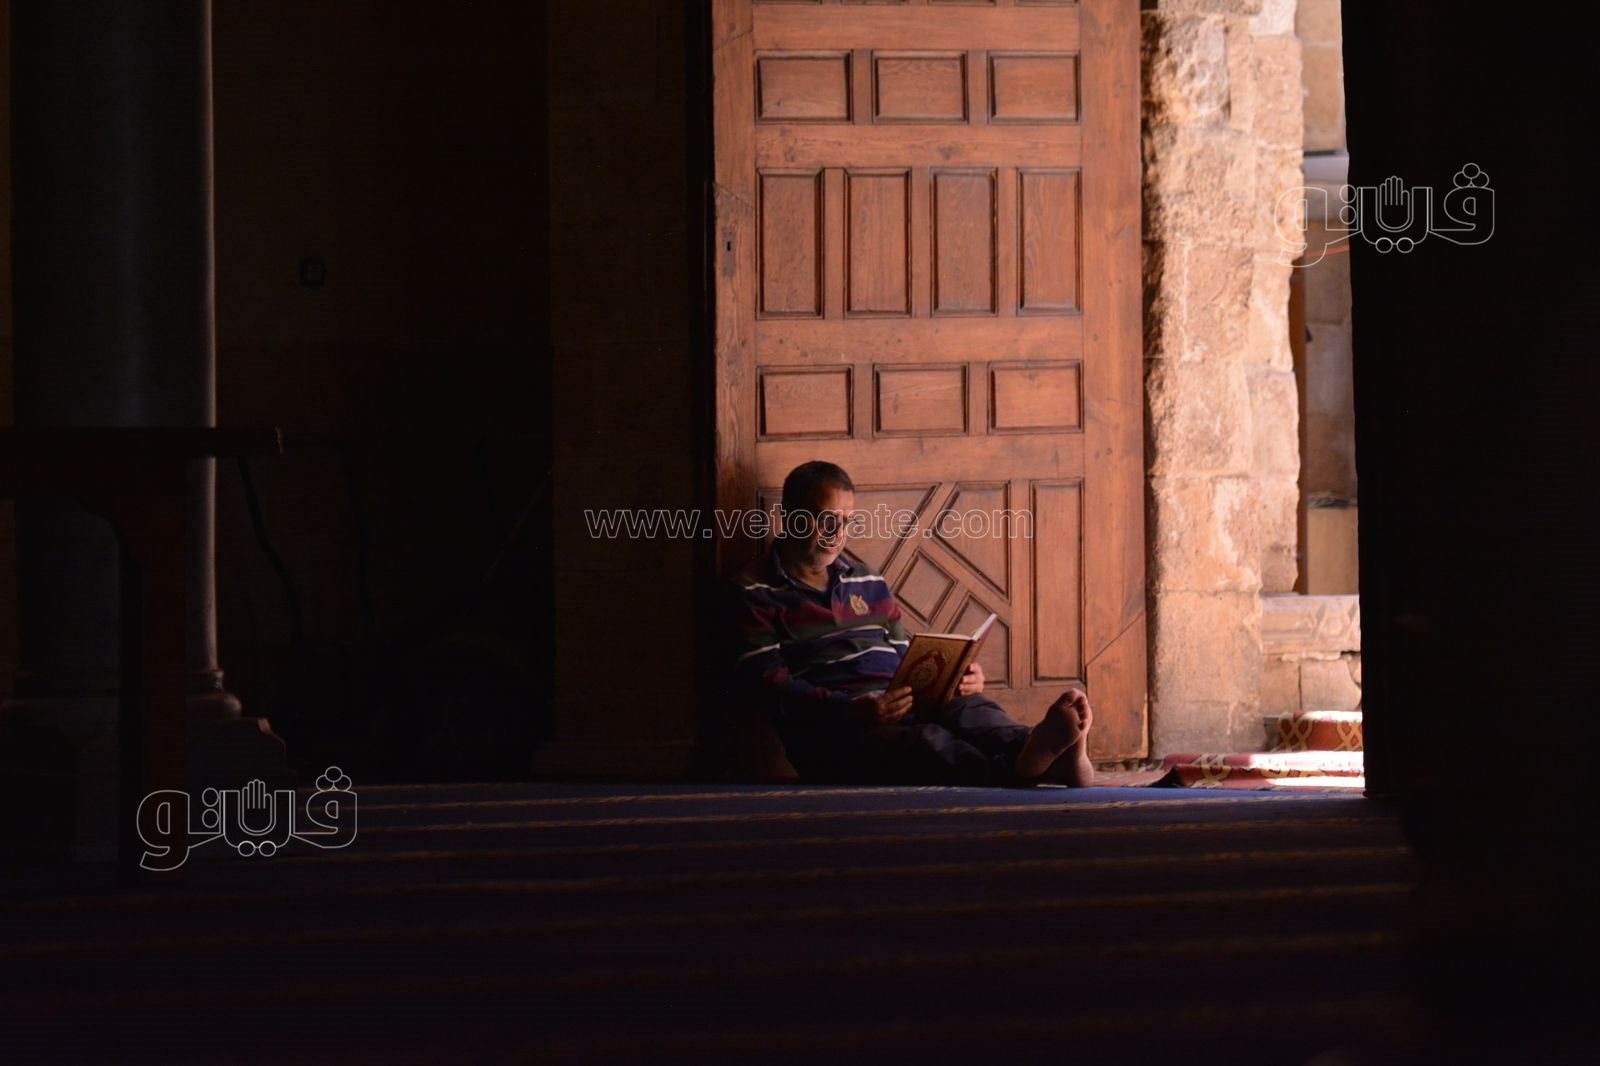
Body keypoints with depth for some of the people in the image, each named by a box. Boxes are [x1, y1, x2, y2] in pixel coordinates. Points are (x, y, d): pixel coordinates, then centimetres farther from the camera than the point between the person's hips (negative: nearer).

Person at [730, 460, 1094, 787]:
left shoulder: (867, 583, 29)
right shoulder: (754, 595, 7)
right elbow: (768, 686, -6)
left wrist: (957, 679, 5)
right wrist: (851, 710, -22)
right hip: (829, 727, -5)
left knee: (968, 708, -30)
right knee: (928, 743, -37)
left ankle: (1031, 752, -65)